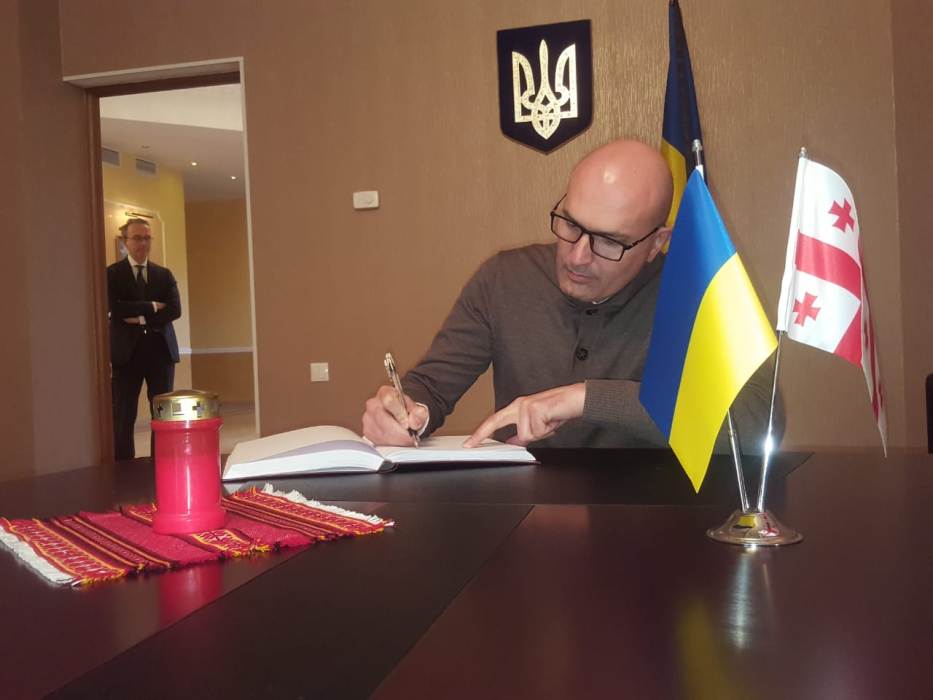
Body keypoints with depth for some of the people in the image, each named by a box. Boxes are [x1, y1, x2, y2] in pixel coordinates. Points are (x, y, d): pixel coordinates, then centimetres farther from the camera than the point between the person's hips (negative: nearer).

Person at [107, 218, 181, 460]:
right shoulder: (112, 273, 2)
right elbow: (115, 308, -13)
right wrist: (152, 306, -9)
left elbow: (175, 309, -1)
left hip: (160, 348, 3)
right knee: (123, 417, 1)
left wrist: (143, 319, -12)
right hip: (126, 351, -3)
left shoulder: (164, 274, 12)